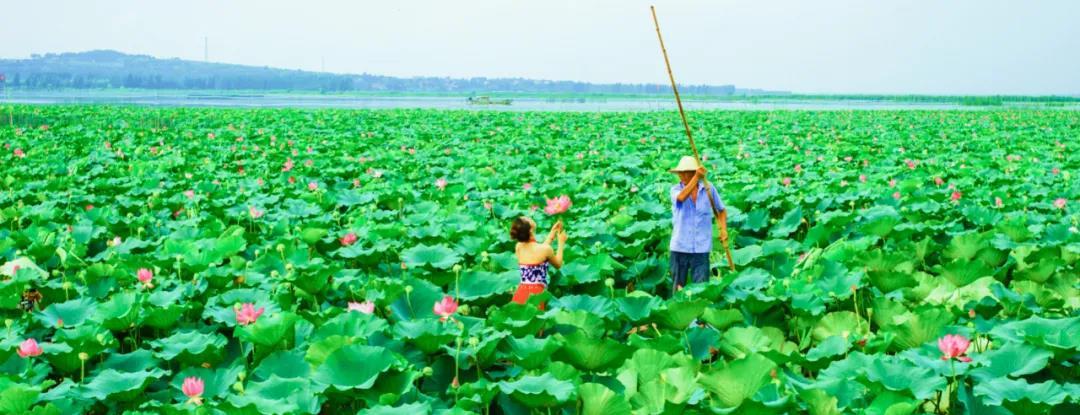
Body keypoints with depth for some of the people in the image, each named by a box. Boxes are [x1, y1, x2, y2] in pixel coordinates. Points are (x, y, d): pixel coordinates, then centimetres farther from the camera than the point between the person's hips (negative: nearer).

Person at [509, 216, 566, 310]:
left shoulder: (518, 247, 8)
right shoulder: (545, 249, -8)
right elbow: (558, 264, 13)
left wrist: (553, 232, 34)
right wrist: (561, 242, 24)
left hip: (521, 293, 6)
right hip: (536, 294, -6)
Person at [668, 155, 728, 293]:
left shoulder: (708, 189, 2)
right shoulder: (676, 189, -1)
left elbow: (721, 210, 16)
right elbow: (681, 197, -26)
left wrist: (723, 229, 1)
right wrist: (696, 177, -31)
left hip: (701, 247, 0)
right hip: (679, 246, 0)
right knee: (678, 286, 8)